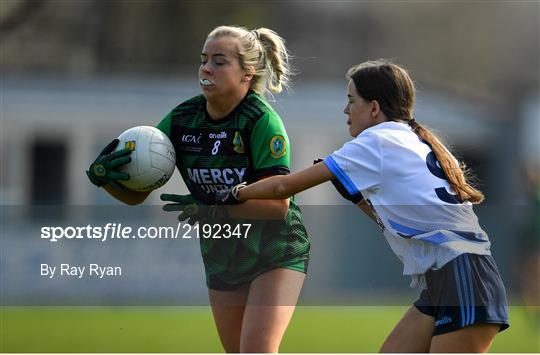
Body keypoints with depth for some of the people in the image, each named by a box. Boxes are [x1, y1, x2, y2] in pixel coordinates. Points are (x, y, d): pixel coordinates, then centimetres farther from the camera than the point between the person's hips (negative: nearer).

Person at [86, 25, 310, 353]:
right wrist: (105, 174, -24)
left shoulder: (261, 121, -20)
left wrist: (210, 208, -32)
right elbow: (135, 194, -3)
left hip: (276, 253, -6)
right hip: (221, 258, 6)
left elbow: (277, 202, -25)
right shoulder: (181, 120, -5)